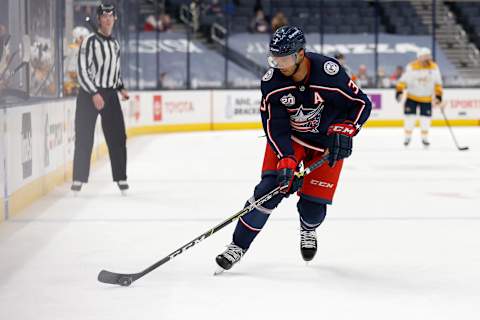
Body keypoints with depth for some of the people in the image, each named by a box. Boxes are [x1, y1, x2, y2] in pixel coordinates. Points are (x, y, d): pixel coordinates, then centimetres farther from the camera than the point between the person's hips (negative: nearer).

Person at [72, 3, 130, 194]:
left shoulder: (115, 44, 13)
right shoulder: (90, 41, -9)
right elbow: (82, 71, -14)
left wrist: (121, 88, 12)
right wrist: (94, 94, -19)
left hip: (110, 94, 6)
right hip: (89, 94, -6)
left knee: (118, 137, 2)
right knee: (84, 138, -4)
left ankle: (121, 178, 10)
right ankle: (79, 179, 4)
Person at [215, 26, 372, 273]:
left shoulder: (329, 72, -29)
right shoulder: (272, 82, -21)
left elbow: (362, 104, -16)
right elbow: (275, 126, -18)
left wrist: (344, 130, -30)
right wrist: (286, 160, -31)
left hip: (327, 142, -1)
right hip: (289, 138, 1)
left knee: (313, 204, -4)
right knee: (270, 188, -17)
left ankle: (308, 230, 34)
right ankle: (238, 246, -6)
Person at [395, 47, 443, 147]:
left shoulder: (434, 67, -5)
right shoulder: (412, 67, -16)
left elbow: (437, 83, 3)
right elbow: (404, 80, -17)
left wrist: (438, 95, -1)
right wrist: (399, 91, -28)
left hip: (426, 98, 2)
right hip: (412, 97, -2)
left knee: (426, 118, 2)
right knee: (410, 117, -5)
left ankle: (424, 138, 19)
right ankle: (407, 137, 12)